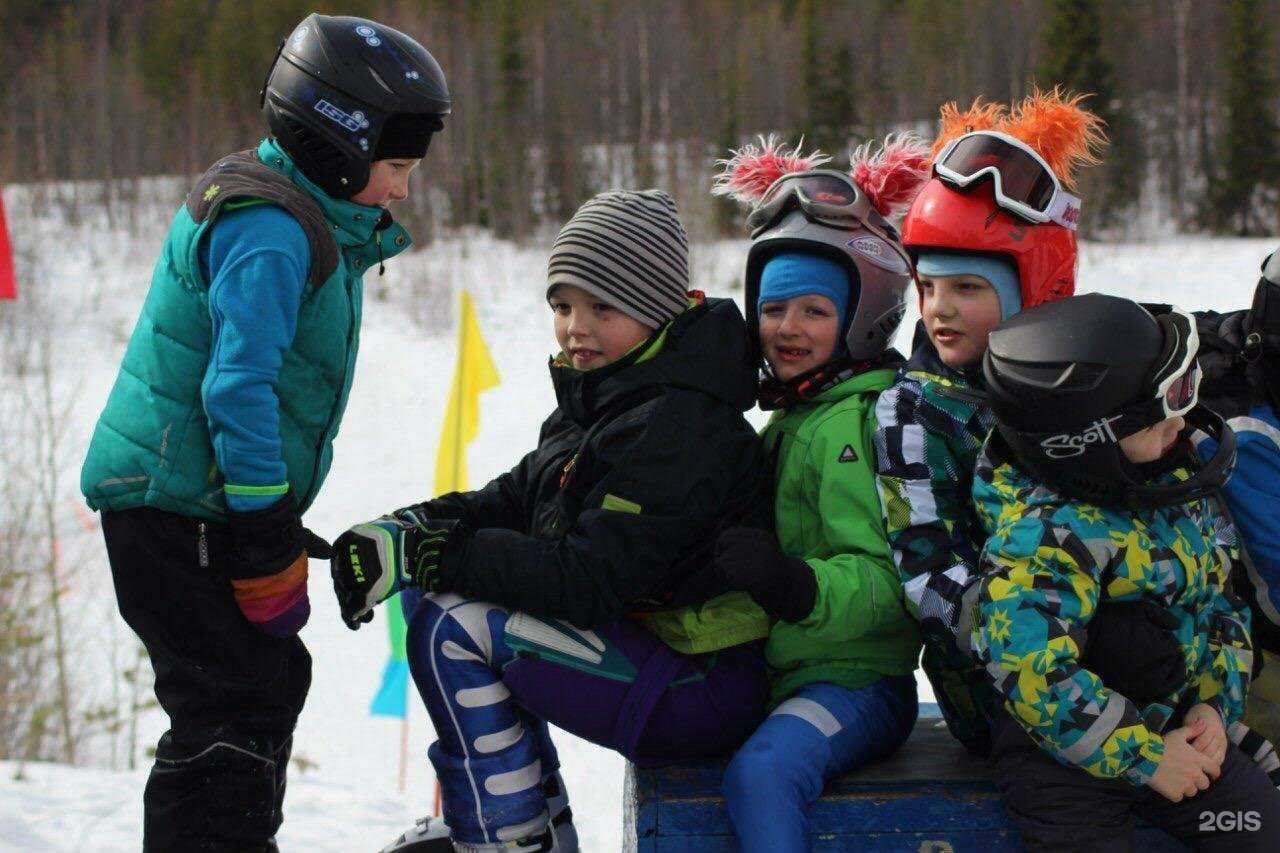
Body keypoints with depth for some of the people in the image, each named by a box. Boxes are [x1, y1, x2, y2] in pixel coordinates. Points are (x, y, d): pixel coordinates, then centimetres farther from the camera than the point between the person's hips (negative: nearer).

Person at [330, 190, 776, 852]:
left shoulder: (677, 427, -22)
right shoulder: (604, 397, 10)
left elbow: (588, 582, -26)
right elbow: (516, 499, 10)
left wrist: (429, 553, -22)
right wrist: (404, 532, -8)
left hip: (706, 692, -10)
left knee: (451, 628, -16)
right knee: (439, 591, 13)